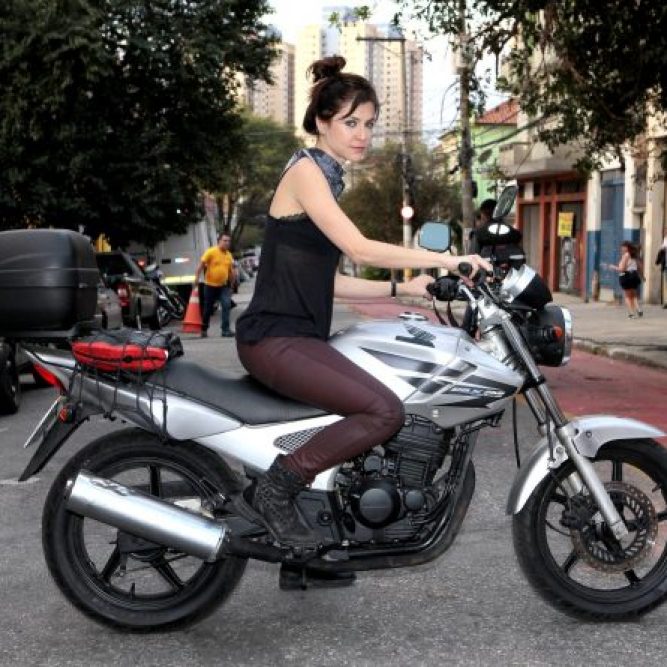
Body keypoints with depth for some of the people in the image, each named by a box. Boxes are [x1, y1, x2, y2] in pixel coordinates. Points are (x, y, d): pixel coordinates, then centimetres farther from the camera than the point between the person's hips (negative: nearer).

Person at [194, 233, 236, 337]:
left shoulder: (229, 255, 7)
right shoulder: (211, 252, -7)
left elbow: (231, 271, 16)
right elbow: (201, 264, -12)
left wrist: (232, 284, 17)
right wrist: (197, 277, -21)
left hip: (223, 286, 3)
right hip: (210, 285, -3)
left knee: (226, 305, -14)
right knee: (208, 309, 8)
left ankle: (225, 330, -13)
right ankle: (204, 329, 26)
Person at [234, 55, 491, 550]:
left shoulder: (327, 177, 19)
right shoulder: (305, 170, -9)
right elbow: (361, 249, -20)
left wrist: (402, 289, 10)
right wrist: (449, 259, -16)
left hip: (301, 336, 10)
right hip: (274, 338, -10)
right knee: (384, 410, -24)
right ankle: (277, 489, -12)